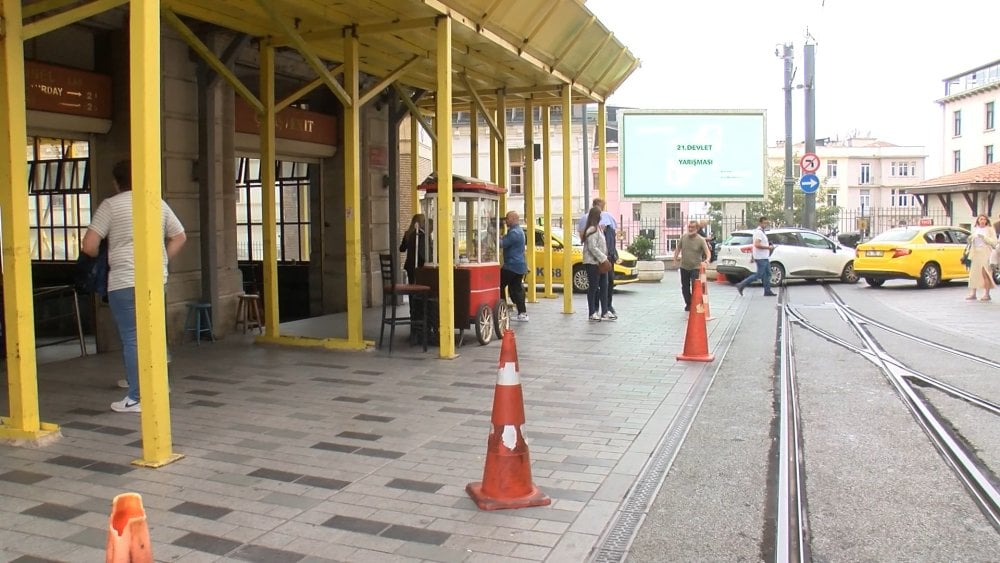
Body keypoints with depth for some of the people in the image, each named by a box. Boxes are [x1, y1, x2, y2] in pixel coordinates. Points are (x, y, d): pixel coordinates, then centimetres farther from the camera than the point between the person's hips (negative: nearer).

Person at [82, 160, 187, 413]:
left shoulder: (110, 205, -4)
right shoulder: (159, 203, 10)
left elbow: (88, 246, -7)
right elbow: (180, 237, 16)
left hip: (124, 283, -5)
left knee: (131, 339, -1)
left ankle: (135, 399, 2)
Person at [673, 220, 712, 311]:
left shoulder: (701, 240, -10)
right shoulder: (683, 237, 2)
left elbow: (708, 252, -17)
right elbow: (678, 248, 16)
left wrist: (707, 260, -36)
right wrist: (675, 257, 8)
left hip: (695, 267, -4)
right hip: (684, 267, 4)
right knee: (685, 288, 12)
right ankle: (688, 304, 28)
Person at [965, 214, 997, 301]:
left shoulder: (990, 229, 3)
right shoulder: (975, 229, 17)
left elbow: (994, 242, -6)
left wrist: (984, 237, -16)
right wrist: (970, 240, 3)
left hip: (985, 254, -5)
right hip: (975, 253, 5)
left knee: (985, 273, -10)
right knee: (973, 273, 2)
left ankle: (986, 294, -7)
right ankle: (972, 293, 6)